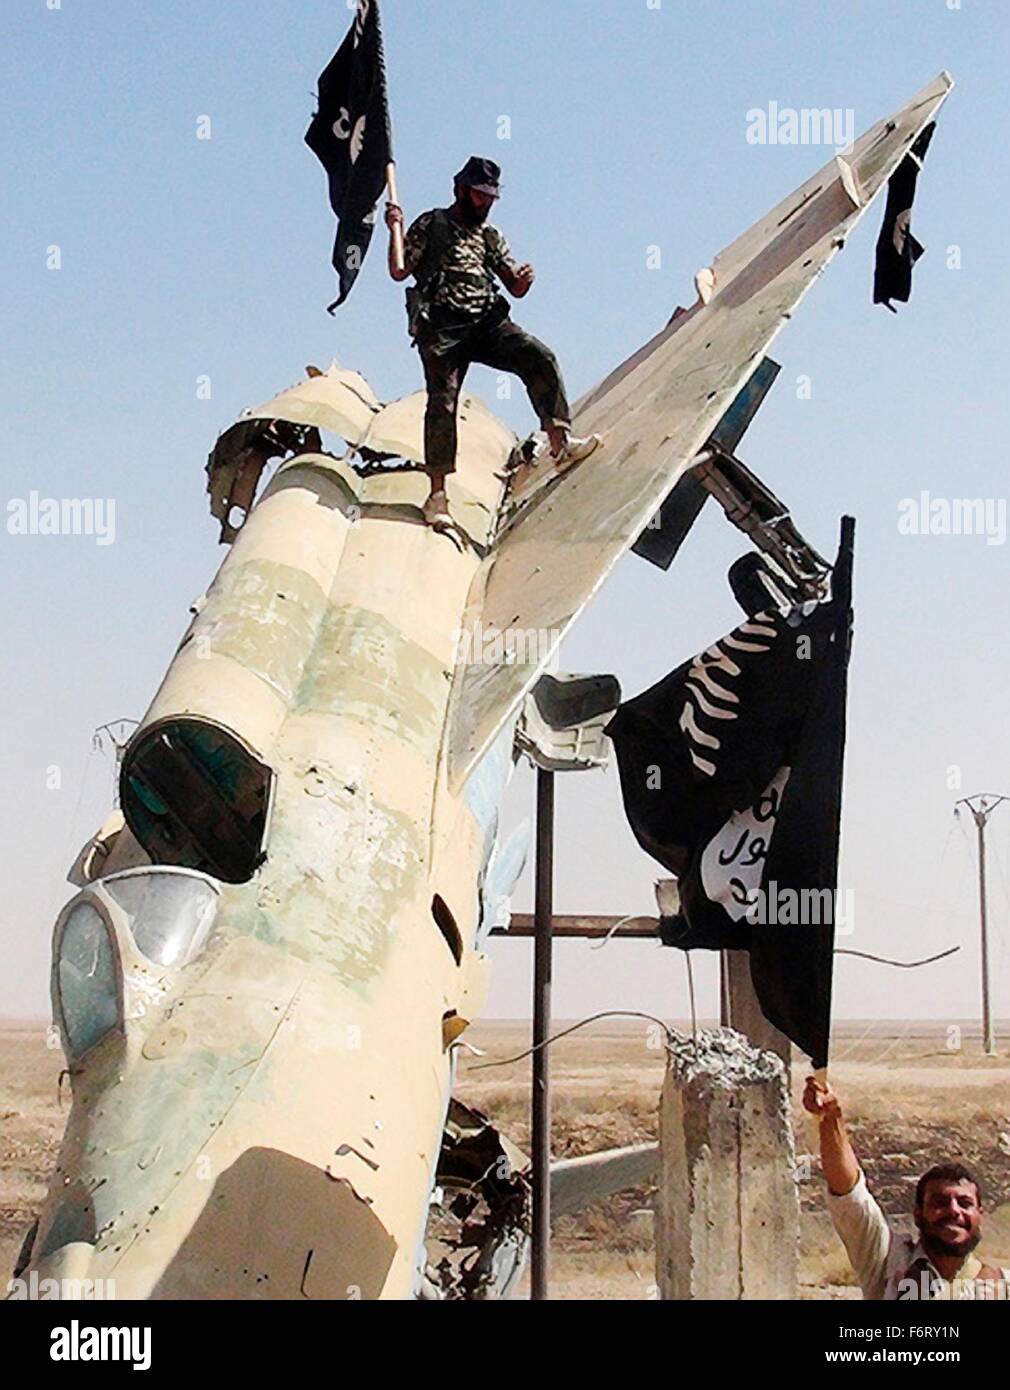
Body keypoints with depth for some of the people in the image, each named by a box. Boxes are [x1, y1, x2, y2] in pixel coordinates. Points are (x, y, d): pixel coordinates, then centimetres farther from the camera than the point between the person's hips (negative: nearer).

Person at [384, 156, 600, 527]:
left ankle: (560, 443, -27)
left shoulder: (491, 237, 22)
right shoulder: (430, 225, 11)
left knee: (540, 359, -20)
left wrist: (523, 280, -4)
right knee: (442, 402, -11)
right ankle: (437, 493, -7)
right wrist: (395, 230, -6)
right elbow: (399, 271, 6)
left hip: (487, 322, 4)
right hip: (442, 327, -3)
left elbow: (515, 287, 18)